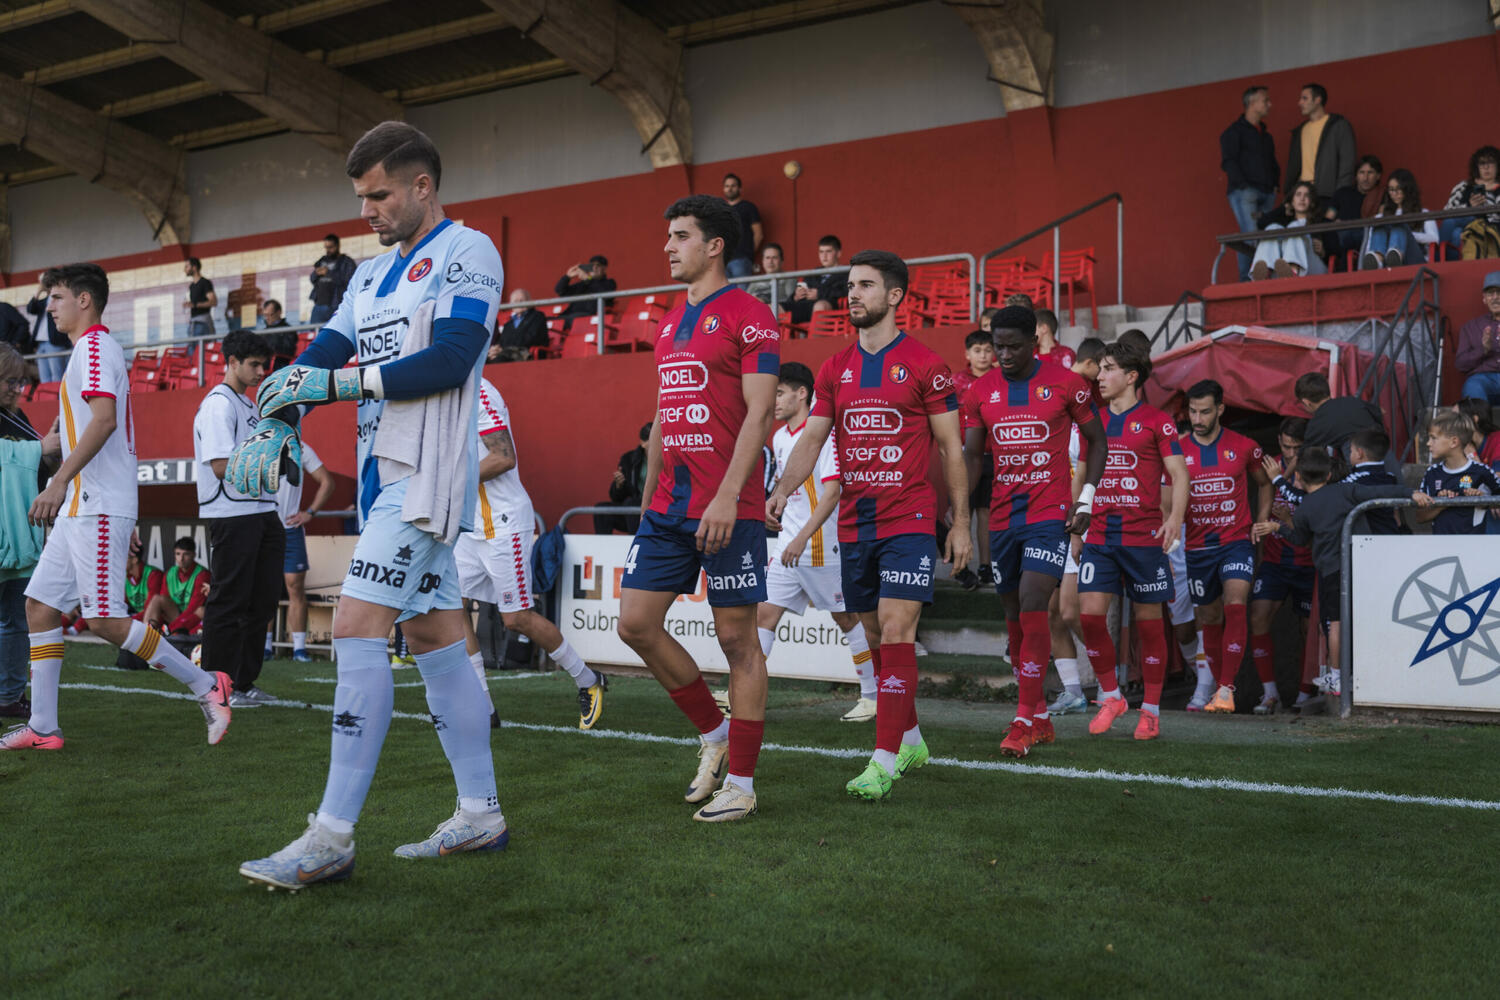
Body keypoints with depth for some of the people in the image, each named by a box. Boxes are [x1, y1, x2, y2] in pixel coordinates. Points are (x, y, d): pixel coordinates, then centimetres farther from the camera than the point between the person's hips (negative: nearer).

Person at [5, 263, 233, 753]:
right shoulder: (95, 350, 22)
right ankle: (42, 727, 10)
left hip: (98, 508, -10)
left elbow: (104, 420, -22)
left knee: (104, 619, -12)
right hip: (81, 508, 10)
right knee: (40, 604, 7)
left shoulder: (94, 347, -9)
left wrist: (59, 482, -25)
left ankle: (205, 685, -4)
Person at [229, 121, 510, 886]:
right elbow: (324, 355, 13)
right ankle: (480, 815, 19)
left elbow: (450, 360, -18)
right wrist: (275, 423, -6)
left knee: (356, 629, -15)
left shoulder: (466, 252, -6)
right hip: (384, 475, 9)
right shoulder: (372, 273, 20)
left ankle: (331, 838, -12)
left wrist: (339, 380, -16)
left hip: (425, 474, -9)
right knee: (433, 636, 10)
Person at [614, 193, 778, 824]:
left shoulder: (748, 317, -6)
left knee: (737, 638, -1)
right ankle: (714, 732, 22)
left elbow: (758, 413, -14)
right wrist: (648, 499, 21)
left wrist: (727, 496, -22)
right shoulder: (670, 324, 18)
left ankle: (740, 782, 9)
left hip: (728, 510, -8)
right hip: (668, 507, 8)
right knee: (636, 623, 4)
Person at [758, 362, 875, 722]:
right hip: (788, 544, 8)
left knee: (847, 618, 4)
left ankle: (872, 696, 17)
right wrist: (774, 511, 11)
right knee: (765, 612, 0)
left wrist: (803, 538, -25)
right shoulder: (779, 437, 12)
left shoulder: (823, 433, -14)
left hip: (822, 546, -7)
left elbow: (832, 490, -20)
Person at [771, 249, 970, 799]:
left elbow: (951, 447, -1)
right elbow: (811, 440, 8)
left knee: (896, 634, -12)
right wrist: (780, 492, -10)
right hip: (854, 522, 6)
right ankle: (910, 740, 28)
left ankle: (884, 763, -12)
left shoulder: (924, 365, -4)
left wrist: (960, 523, -4)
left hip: (909, 521, -5)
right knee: (876, 637, 12)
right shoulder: (835, 369, 10)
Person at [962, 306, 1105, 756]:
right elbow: (971, 453, 11)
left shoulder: (1065, 384, -2)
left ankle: (1024, 723, -11)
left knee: (1033, 606, -16)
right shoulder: (982, 390, 7)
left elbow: (1095, 439, 7)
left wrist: (1086, 497, -3)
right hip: (1002, 515, 4)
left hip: (1050, 513, -4)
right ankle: (1040, 718, 21)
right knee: (1014, 614, 8)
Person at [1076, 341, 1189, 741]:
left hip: (1144, 536, -4)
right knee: (1089, 614, -8)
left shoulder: (1157, 421, 1)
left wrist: (1175, 517, -17)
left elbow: (1179, 474, -3)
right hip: (1099, 535, 4)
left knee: (1149, 621, 2)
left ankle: (1151, 709, 13)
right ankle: (1110, 697, 9)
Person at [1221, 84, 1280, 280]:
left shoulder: (1266, 135, 25)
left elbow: (1273, 164, 29)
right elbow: (1228, 162, -7)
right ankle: (1246, 280, -18)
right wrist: (1244, 186, -15)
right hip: (1244, 192, -7)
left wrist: (1275, 185, 13)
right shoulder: (1234, 131, 3)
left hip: (1267, 194, 7)